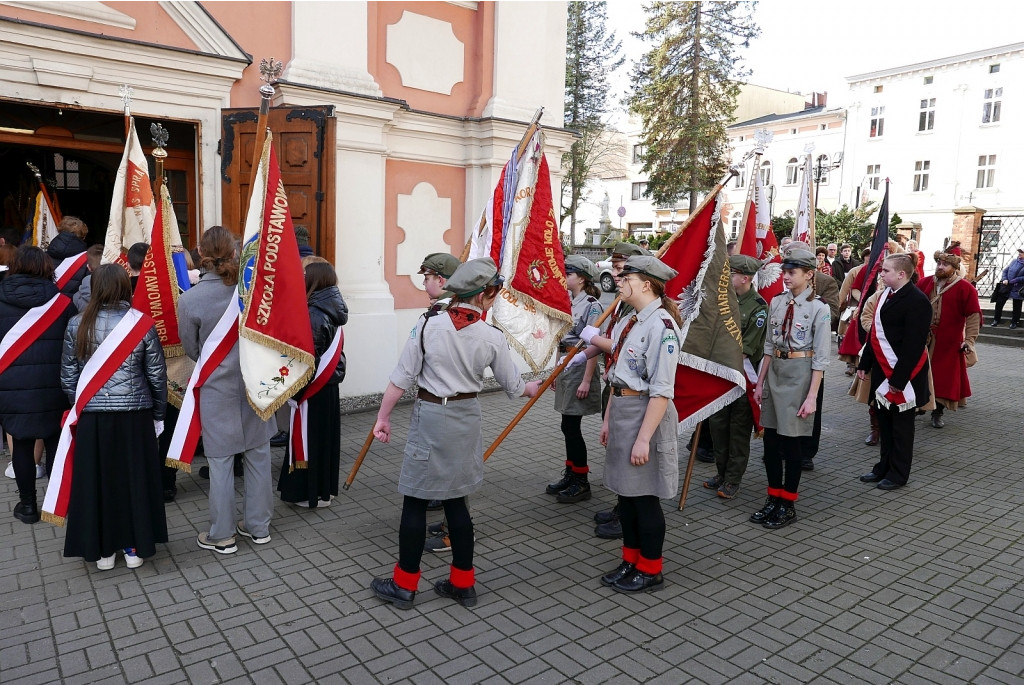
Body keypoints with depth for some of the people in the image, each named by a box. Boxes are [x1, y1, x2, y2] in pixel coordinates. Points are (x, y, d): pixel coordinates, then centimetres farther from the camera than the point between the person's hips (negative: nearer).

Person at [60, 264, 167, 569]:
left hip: (92, 417, 1)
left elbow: (67, 377, 2)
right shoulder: (143, 323, -8)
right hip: (134, 415, -1)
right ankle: (135, 547, 21)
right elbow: (157, 374, -3)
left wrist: (80, 406, 17)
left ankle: (102, 551, 24)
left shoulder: (77, 325, -3)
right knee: (135, 478, 11)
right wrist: (158, 414, 8)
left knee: (96, 480, 12)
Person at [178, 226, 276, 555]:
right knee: (258, 454, 13)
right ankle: (258, 526, 26)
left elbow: (191, 349, -1)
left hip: (217, 387, -2)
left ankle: (222, 535, 21)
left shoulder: (189, 299, -14)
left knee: (221, 461, 8)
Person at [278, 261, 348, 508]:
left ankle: (313, 492, 15)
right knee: (324, 436, 17)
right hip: (329, 384, 9)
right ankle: (325, 487, 29)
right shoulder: (331, 311, 6)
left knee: (311, 437, 3)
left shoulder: (314, 316, -21)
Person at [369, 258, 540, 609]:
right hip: (466, 418, 3)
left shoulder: (428, 325, -11)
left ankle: (404, 585, 20)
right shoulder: (492, 337, -6)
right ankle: (463, 583, 26)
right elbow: (513, 386, 5)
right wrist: (534, 387, 27)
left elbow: (401, 378, -8)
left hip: (430, 416, -3)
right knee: (455, 500, 15)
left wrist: (383, 416, 3)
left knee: (416, 501, 7)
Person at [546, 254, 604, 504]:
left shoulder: (591, 305, -14)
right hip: (565, 368, 8)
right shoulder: (568, 302, 12)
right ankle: (570, 474, 26)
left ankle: (581, 483, 9)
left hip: (580, 368, -8)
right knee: (568, 426, 14)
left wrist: (586, 381, -20)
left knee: (571, 426, -3)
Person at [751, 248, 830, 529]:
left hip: (800, 373, -6)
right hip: (775, 371, 6)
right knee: (770, 439, 9)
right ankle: (773, 498, 23)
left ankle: (788, 504, 17)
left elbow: (820, 357, -10)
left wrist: (812, 396, -13)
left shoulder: (818, 307, -10)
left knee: (791, 440, 3)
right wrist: (760, 382, 11)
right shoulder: (776, 302, 6)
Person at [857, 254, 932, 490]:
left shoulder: (917, 300, -18)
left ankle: (898, 475, 18)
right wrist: (865, 363, 14)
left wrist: (899, 378, -22)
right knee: (884, 421, 17)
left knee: (901, 425, 5)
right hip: (882, 369, 8)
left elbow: (914, 343, -21)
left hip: (902, 373, -8)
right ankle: (884, 467, 29)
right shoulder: (885, 295, 9)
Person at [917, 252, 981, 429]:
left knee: (944, 378, 4)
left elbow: (974, 316, -6)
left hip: (948, 343, -2)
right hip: (921, 339, 3)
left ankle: (937, 414, 17)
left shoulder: (965, 288, -6)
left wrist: (969, 340, -12)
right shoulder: (924, 283, 4)